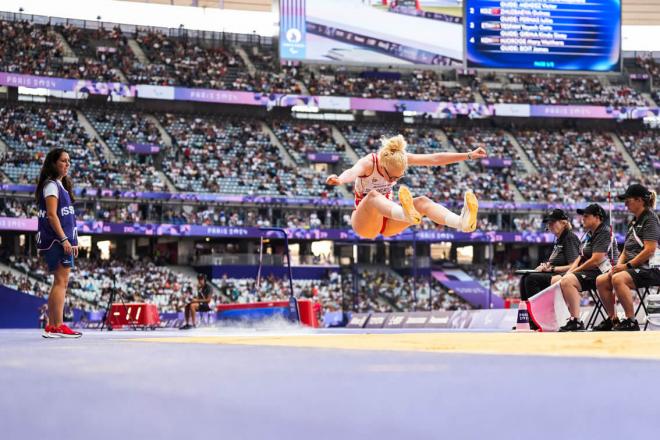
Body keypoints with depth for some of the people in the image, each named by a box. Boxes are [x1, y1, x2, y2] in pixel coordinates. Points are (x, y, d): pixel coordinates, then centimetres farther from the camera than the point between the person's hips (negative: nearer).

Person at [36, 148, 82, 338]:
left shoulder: (60, 185, 21)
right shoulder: (51, 185, -9)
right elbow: (52, 215, -17)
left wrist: (72, 241, 21)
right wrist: (64, 239, -22)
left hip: (63, 240, 10)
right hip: (57, 240, -10)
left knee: (60, 283, 10)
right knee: (61, 281, -13)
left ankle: (51, 326, 11)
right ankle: (58, 326, -17)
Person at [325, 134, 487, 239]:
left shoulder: (401, 158, -10)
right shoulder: (368, 163, -25)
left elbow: (434, 159, -11)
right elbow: (352, 172, -49)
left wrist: (469, 155, -15)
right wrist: (339, 180, -72)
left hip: (386, 219, 5)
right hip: (364, 222, -5)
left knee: (423, 201, -22)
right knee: (373, 195, -39)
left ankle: (462, 222, -50)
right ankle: (407, 215, -73)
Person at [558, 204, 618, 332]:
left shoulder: (604, 233, -12)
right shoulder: (589, 234, 20)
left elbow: (596, 260, -19)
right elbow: (581, 258, 19)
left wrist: (575, 271, -10)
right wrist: (569, 272, 0)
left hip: (602, 272, -11)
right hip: (590, 272, 11)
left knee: (567, 281, -30)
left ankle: (576, 321, -31)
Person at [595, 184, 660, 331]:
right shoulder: (633, 222, 19)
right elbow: (627, 250, 19)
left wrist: (627, 265, -17)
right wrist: (618, 265, 0)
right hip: (635, 269, 9)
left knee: (618, 279, -33)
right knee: (601, 280, -2)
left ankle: (631, 322, -28)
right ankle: (612, 319, 7)